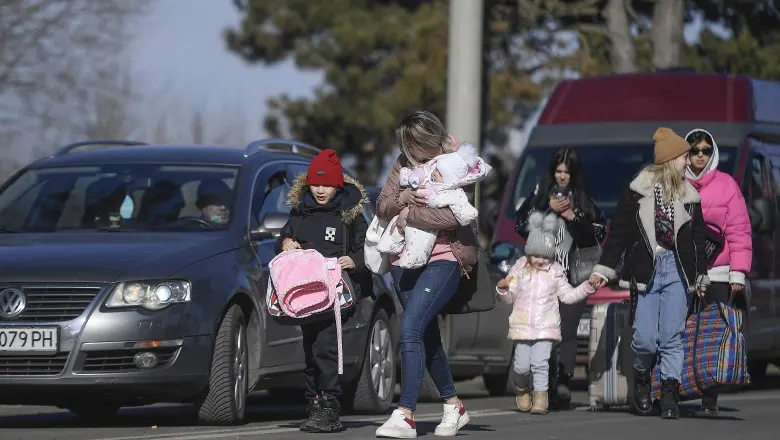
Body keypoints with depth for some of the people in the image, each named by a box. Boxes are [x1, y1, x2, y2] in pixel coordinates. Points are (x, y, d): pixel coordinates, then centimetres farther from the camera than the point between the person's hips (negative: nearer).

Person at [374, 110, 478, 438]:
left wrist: (409, 216, -16)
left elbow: (452, 215, -21)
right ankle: (453, 407, 30)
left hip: (445, 258, -7)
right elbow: (381, 207, 6)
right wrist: (402, 198, -14)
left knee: (411, 327, -21)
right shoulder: (404, 164, 10)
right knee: (427, 335, 14)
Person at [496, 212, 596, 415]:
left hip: (546, 327, -1)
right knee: (522, 364, 0)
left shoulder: (555, 271, 5)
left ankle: (541, 398, -7)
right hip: (522, 325, 1)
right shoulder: (519, 269, 5)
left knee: (540, 363, -12)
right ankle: (522, 389, 28)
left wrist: (587, 287, 1)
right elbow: (509, 298, 11)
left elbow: (567, 295, 11)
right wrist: (503, 289, -10)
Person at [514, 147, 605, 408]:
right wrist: (549, 210, -5)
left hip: (573, 274, 0)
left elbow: (597, 235, 7)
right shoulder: (539, 196, 12)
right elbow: (520, 225, 3)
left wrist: (572, 217, -4)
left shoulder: (585, 202, 14)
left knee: (568, 329, -10)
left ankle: (563, 382, -14)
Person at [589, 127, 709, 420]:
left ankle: (669, 396, -2)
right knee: (645, 338, -6)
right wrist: (603, 270, -2)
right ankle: (642, 377, 24)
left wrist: (701, 276, 18)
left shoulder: (689, 194, 9)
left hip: (677, 269, 2)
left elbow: (698, 237, 17)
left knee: (672, 337, -5)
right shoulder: (637, 192, -1)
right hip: (647, 271, -2)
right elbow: (618, 232, 1)